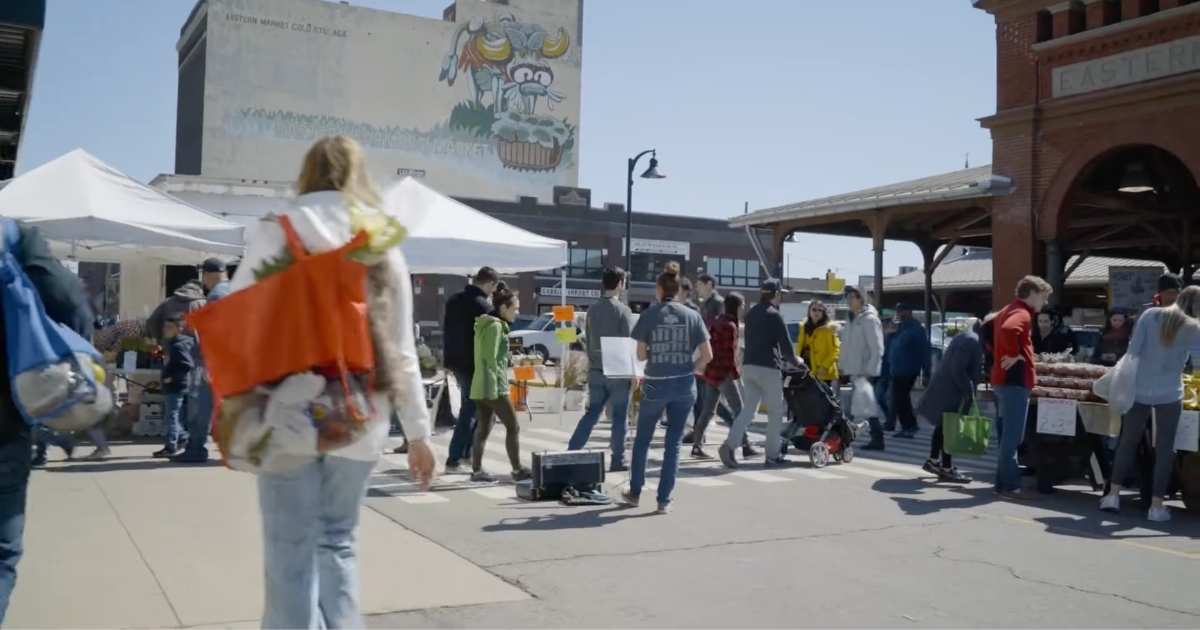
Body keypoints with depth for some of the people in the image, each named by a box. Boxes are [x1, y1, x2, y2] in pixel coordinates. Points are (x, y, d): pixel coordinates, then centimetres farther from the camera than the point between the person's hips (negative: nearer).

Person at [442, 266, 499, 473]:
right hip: (473, 364, -8)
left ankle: (466, 452, 23)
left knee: (470, 406, 20)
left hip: (455, 361, 8)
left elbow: (447, 331, 14)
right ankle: (454, 460, -2)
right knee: (470, 410, -1)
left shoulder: (454, 299, 9)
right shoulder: (483, 306, -17)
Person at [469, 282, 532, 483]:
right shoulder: (495, 326, -13)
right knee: (513, 427, -3)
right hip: (493, 385, -10)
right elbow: (491, 359, -19)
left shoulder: (487, 324, 17)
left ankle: (477, 471, 9)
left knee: (482, 429, 9)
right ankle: (517, 470, 1)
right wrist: (498, 384, -19)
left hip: (481, 386, 10)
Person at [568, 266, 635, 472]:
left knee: (591, 413, 11)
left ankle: (571, 453, 5)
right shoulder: (623, 310, -11)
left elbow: (588, 340, 12)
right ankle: (617, 461, 8)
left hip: (596, 371, 6)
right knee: (619, 417, 4)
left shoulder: (592, 309, 7)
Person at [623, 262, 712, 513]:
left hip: (655, 384, -1)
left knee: (642, 440, 16)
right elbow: (707, 355, -3)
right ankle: (664, 499, 10)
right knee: (674, 442, 9)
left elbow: (641, 355, -4)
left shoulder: (649, 314, -5)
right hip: (684, 385, 1)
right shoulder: (692, 315, -1)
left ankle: (635, 493, 27)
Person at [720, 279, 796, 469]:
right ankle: (773, 454, 8)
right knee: (775, 412, 5)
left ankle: (729, 445, -11)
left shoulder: (751, 313, 15)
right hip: (768, 367, -7)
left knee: (748, 409, 7)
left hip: (749, 365, 7)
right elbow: (786, 344, -8)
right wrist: (795, 362, 11)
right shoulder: (774, 315, -8)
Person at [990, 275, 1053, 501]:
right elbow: (1008, 330, -36)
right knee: (1012, 436, -7)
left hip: (1003, 379, 10)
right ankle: (1010, 486, -5)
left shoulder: (1007, 311, 17)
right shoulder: (1022, 314, -14)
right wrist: (1014, 355, -23)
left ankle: (1003, 483, 17)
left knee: (1007, 435, 13)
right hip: (1016, 380, -10)